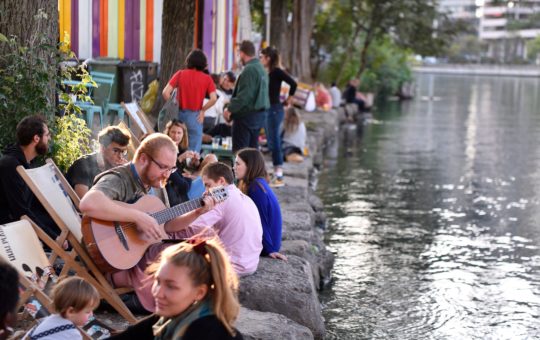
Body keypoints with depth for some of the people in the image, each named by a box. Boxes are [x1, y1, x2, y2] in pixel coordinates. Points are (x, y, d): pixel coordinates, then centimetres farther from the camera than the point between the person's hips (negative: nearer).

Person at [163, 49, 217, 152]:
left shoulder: (180, 74, 2)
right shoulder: (207, 79, -1)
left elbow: (166, 92, -5)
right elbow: (213, 98, -11)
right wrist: (202, 109, 3)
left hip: (179, 114, 2)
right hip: (195, 116, -2)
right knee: (194, 151, 2)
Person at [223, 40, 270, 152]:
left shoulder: (249, 70, -17)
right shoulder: (261, 68, 12)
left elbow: (244, 95, -23)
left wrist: (230, 109, -14)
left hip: (247, 115, -9)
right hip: (260, 114, 9)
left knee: (239, 151, -5)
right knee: (253, 148, 15)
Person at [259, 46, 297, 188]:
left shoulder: (276, 72, -12)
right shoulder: (266, 73, 12)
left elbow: (293, 83, -19)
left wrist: (289, 99, -8)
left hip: (275, 109, -9)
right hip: (266, 109, 9)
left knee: (274, 142, -7)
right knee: (271, 142, 12)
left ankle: (279, 177, -4)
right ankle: (276, 175, 18)